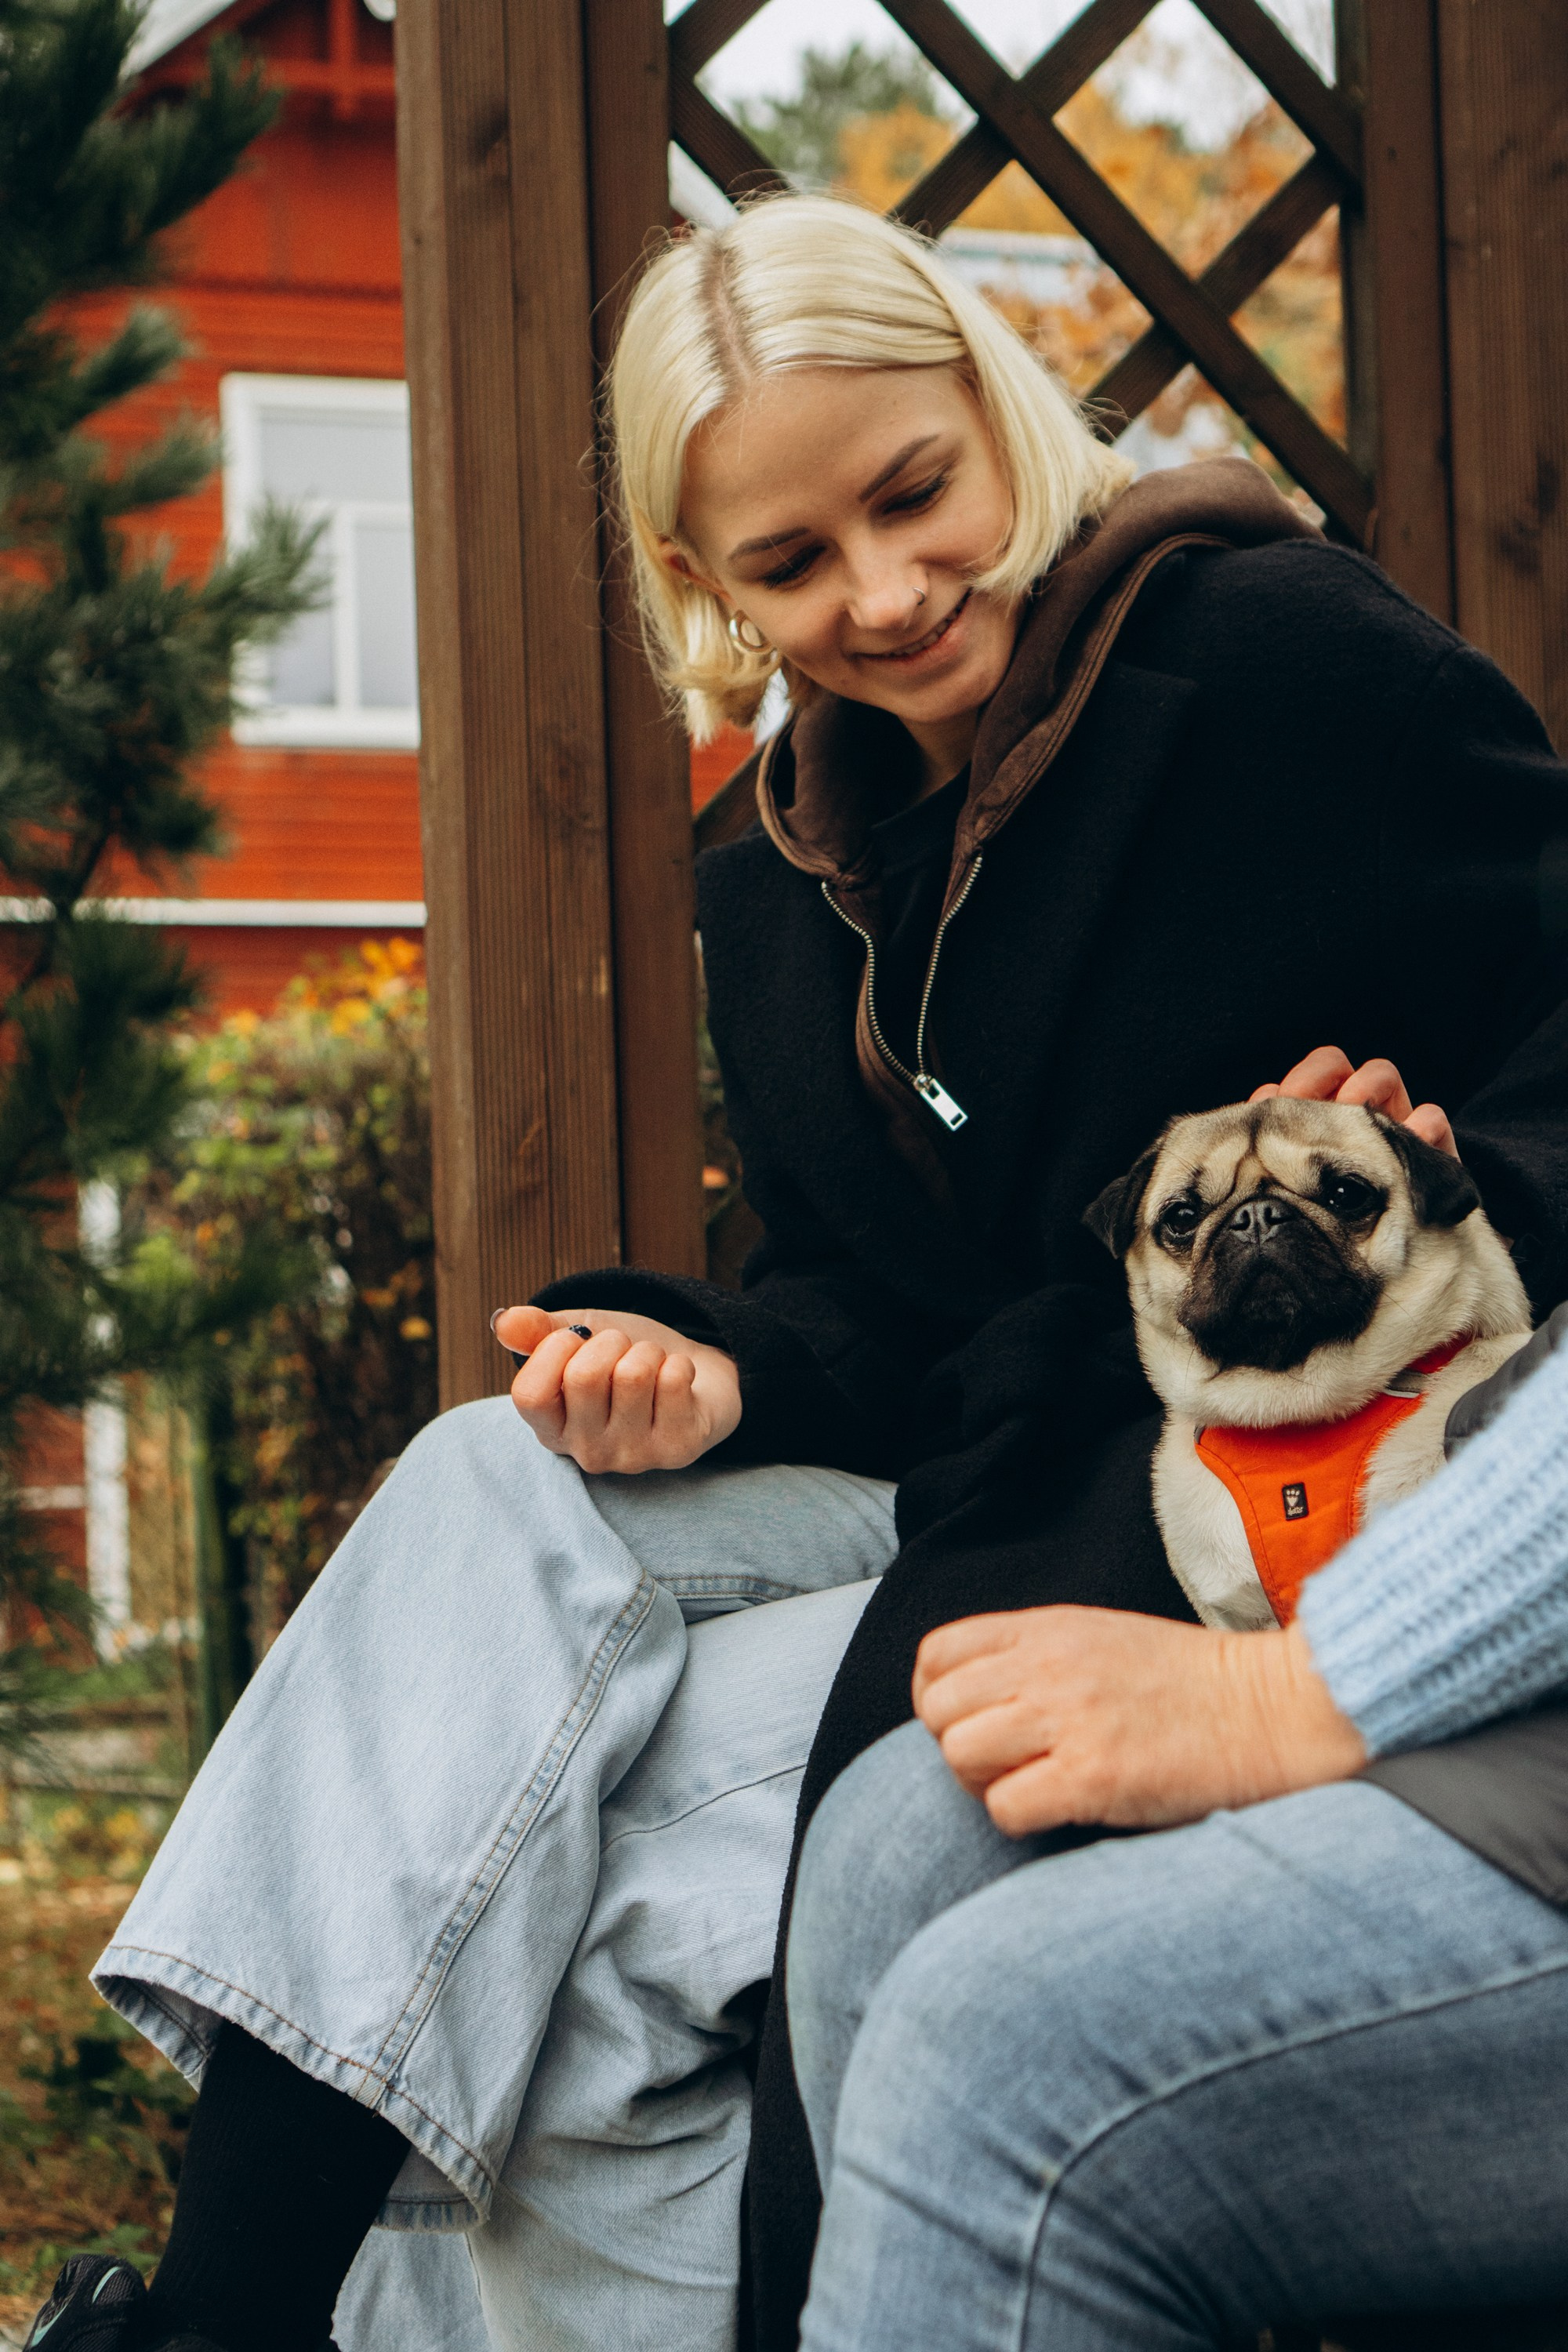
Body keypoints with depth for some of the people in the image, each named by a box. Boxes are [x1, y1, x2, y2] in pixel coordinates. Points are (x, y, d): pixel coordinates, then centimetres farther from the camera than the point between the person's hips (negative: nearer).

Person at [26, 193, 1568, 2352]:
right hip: (974, 1485, 7)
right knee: (493, 1502, -14)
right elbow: (869, 1297, 14)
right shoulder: (788, 887, 12)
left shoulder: (1283, 653, -9)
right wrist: (715, 1372, -8)